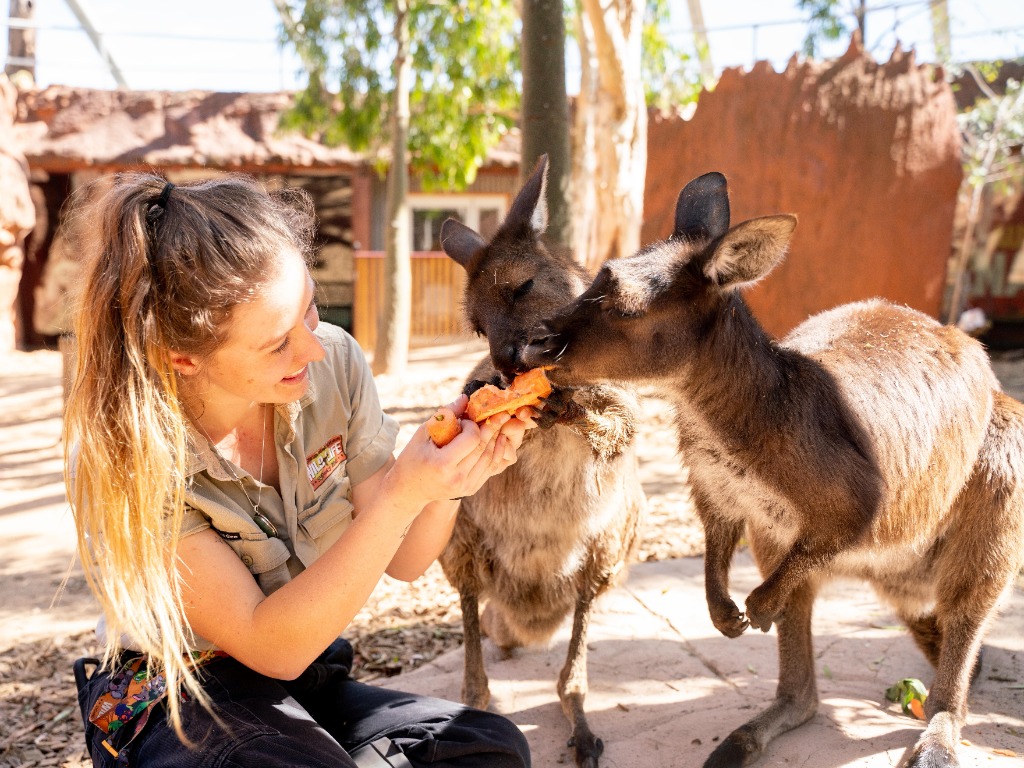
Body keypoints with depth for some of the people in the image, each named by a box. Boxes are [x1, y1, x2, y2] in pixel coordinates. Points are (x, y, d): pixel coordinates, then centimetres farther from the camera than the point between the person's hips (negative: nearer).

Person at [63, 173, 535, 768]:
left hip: (310, 681, 5)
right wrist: (402, 493, -34)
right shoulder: (120, 455, -24)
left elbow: (402, 562, -4)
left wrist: (451, 484, -26)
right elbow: (268, 646, -24)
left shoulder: (335, 365, -12)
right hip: (175, 702, -4)